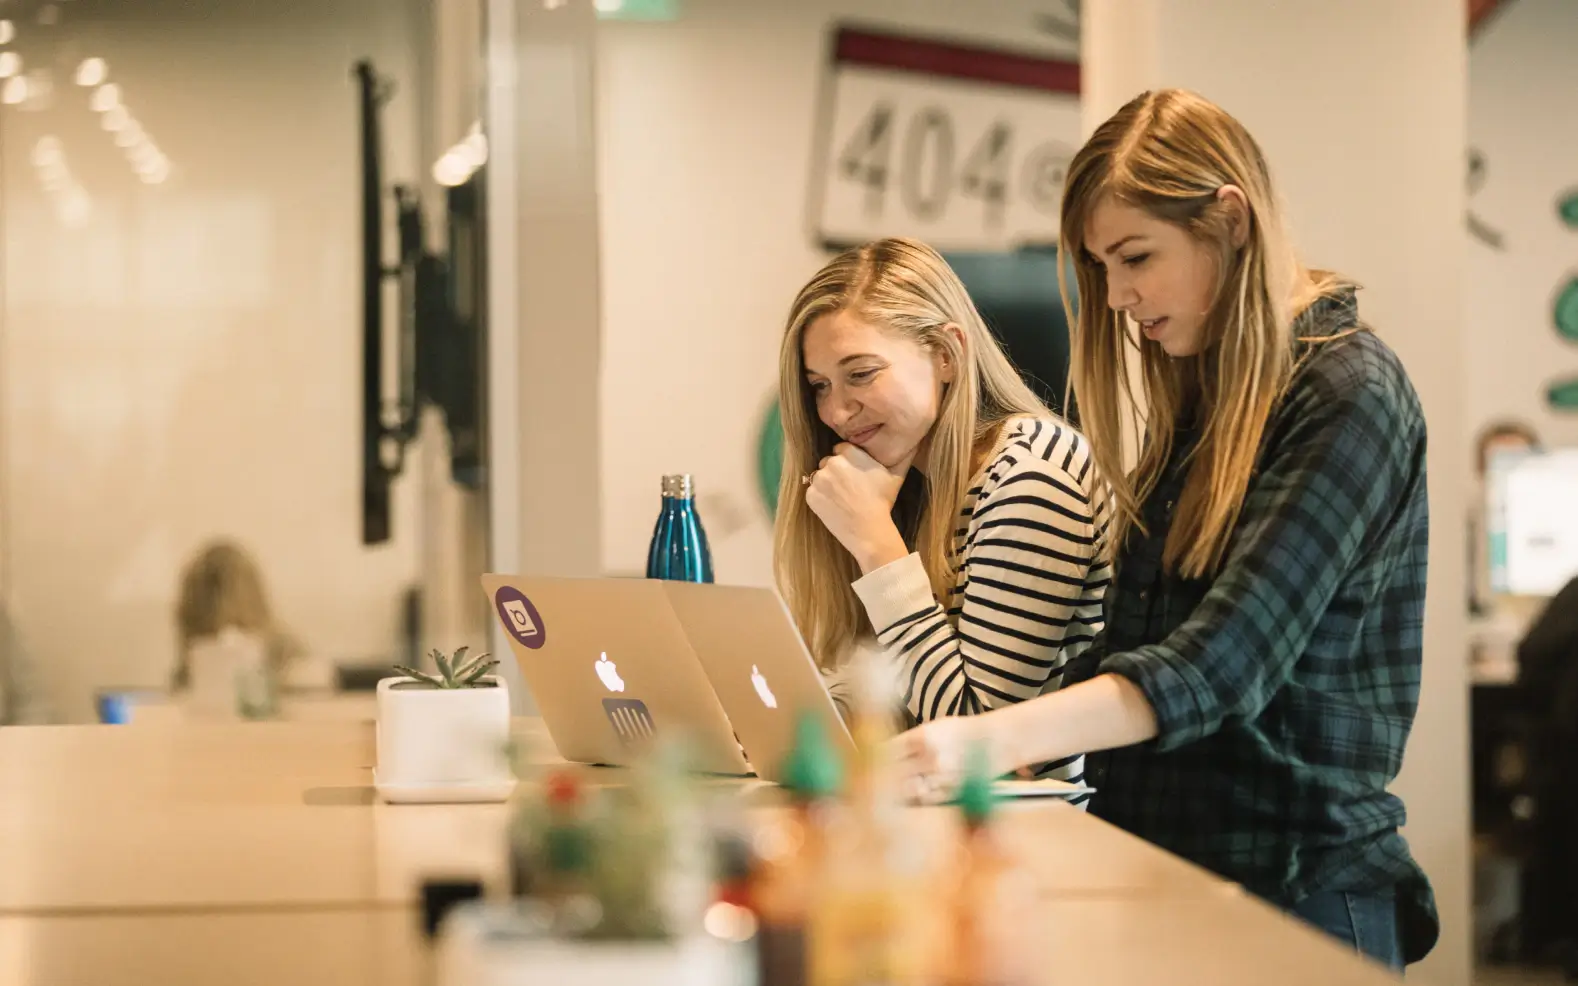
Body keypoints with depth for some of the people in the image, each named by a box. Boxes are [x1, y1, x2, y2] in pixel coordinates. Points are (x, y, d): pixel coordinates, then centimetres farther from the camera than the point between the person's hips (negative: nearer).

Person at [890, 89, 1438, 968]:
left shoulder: (1349, 394, -12)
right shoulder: (1200, 399, 13)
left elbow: (1218, 665, -23)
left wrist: (994, 741, -33)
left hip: (1294, 886, -7)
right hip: (1156, 864, 7)